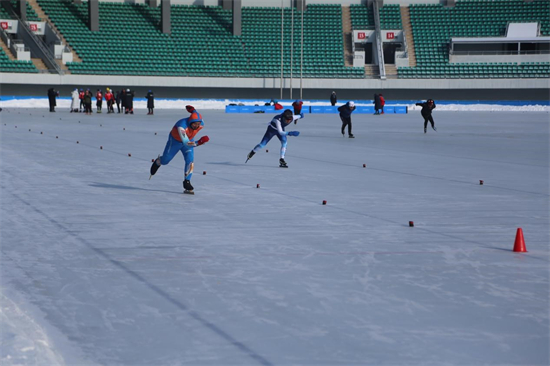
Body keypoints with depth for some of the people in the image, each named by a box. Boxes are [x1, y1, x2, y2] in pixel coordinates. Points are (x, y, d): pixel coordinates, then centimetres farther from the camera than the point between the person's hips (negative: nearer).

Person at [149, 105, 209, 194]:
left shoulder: (201, 124, -27)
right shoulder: (182, 125, -44)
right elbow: (186, 143, -50)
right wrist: (198, 143, -61)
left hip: (189, 140, 3)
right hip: (175, 141, -3)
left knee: (190, 161, -16)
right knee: (165, 161, 13)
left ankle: (187, 183, -6)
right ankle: (158, 162, 50)